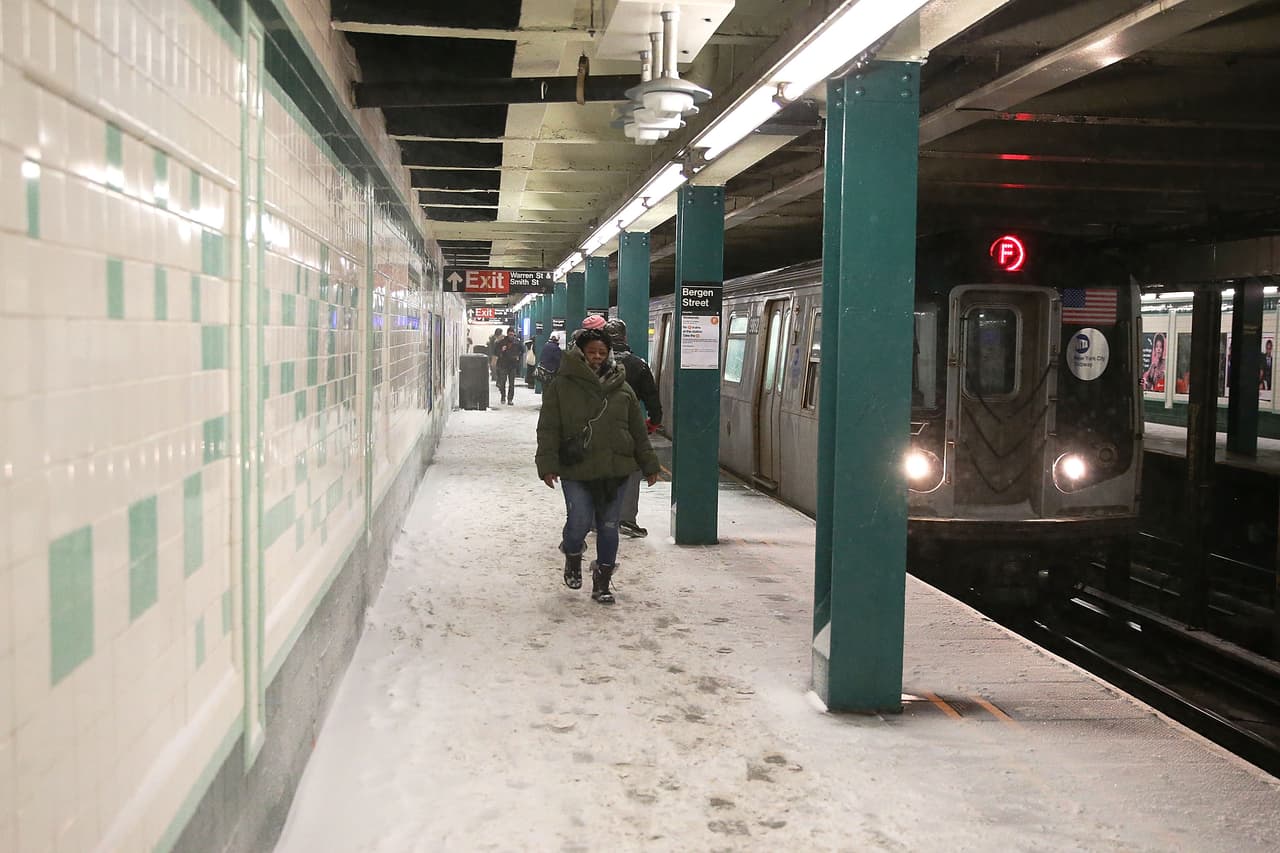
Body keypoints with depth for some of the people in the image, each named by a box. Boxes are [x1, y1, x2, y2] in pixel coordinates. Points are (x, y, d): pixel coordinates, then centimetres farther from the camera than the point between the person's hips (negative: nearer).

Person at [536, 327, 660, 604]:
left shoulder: (622, 389, 8)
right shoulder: (562, 387, -1)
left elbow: (638, 431, 13)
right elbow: (548, 430, -3)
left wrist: (649, 465, 13)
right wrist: (547, 465, -11)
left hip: (614, 470, 3)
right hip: (576, 471, -3)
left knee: (609, 527, 6)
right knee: (579, 522, -10)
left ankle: (602, 583, 20)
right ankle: (572, 558, 24)